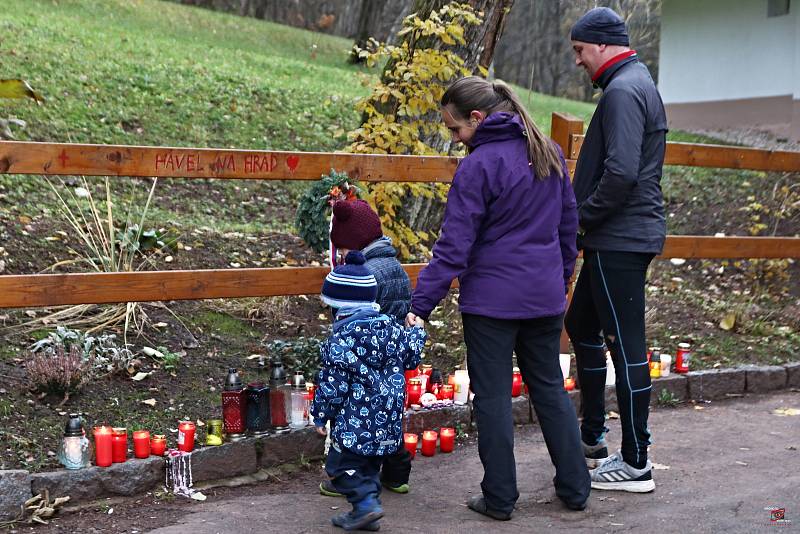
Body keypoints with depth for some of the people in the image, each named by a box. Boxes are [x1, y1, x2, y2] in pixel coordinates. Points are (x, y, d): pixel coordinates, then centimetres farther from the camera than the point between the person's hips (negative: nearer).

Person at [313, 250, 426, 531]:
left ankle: (366, 504, -7)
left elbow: (333, 384, -15)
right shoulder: (391, 326, 3)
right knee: (369, 466, 18)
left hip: (355, 421, -7)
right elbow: (410, 358, 17)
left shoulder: (342, 338, -17)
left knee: (340, 465, 4)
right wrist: (416, 331, 36)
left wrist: (321, 415, -3)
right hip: (387, 422, 7)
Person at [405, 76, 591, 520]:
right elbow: (568, 225, 15)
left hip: (491, 300, -6)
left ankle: (499, 498, 12)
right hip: (545, 297, 7)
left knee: (492, 396, 5)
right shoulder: (549, 153, 7)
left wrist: (420, 305, -15)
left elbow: (454, 247, -17)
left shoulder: (477, 167, -14)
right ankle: (575, 488, 23)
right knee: (549, 387, 17)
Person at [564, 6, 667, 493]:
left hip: (619, 241, -11)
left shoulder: (622, 92, -16)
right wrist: (585, 217, 12)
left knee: (626, 344, -4)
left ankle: (636, 464, 5)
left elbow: (621, 173, -27)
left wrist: (582, 217, -14)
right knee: (582, 325, 20)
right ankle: (593, 437, 31)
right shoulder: (640, 84, 17)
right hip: (616, 237, 11)